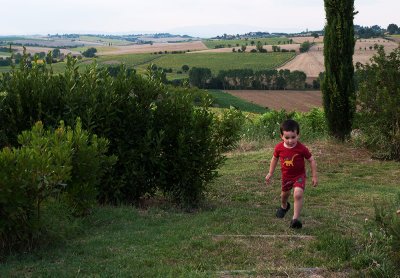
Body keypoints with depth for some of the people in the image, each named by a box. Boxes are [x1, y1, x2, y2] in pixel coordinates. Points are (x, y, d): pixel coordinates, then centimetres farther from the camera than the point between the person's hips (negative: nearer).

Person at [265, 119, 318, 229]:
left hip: (299, 175, -3)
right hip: (286, 176, 4)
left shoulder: (301, 148, -24)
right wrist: (270, 173, 7)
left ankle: (295, 219, -16)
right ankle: (284, 206, 59)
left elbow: (311, 160, -12)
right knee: (285, 194, 25)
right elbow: (274, 159, 3)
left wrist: (314, 176, -9)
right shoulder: (279, 148, -16)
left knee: (298, 195, -24)